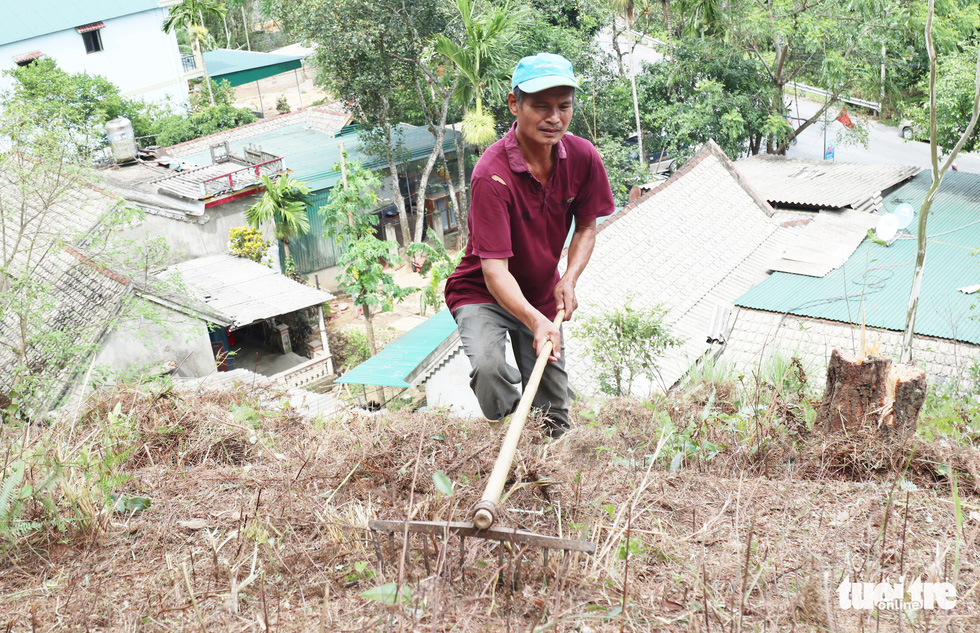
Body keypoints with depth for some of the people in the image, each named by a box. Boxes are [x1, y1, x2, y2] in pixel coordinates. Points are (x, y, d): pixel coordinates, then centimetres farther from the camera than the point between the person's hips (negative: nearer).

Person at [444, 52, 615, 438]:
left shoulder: (583, 157, -12)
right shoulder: (492, 174, -30)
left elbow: (586, 225, 3)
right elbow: (494, 269, -34)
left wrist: (569, 279, -14)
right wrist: (535, 321, -49)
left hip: (543, 297, 5)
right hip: (482, 293, -4)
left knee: (553, 426, 7)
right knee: (488, 367, -35)